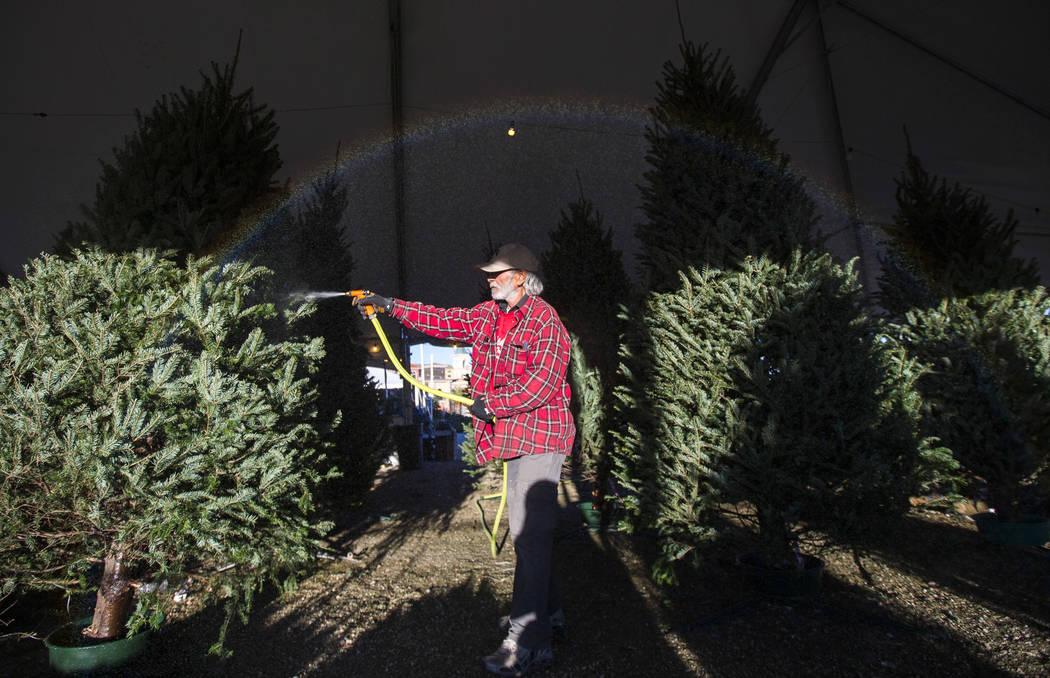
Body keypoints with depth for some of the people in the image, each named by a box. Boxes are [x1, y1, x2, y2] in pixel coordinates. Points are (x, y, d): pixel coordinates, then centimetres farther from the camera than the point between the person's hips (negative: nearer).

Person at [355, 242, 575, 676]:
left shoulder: (544, 321, -14)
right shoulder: (488, 315, 12)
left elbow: (544, 381, -22)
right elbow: (443, 321, 13)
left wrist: (493, 403, -21)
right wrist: (389, 306, 9)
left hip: (541, 436, -9)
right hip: (514, 436, 9)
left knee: (531, 534, -9)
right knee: (527, 529, 17)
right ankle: (546, 612, 32)